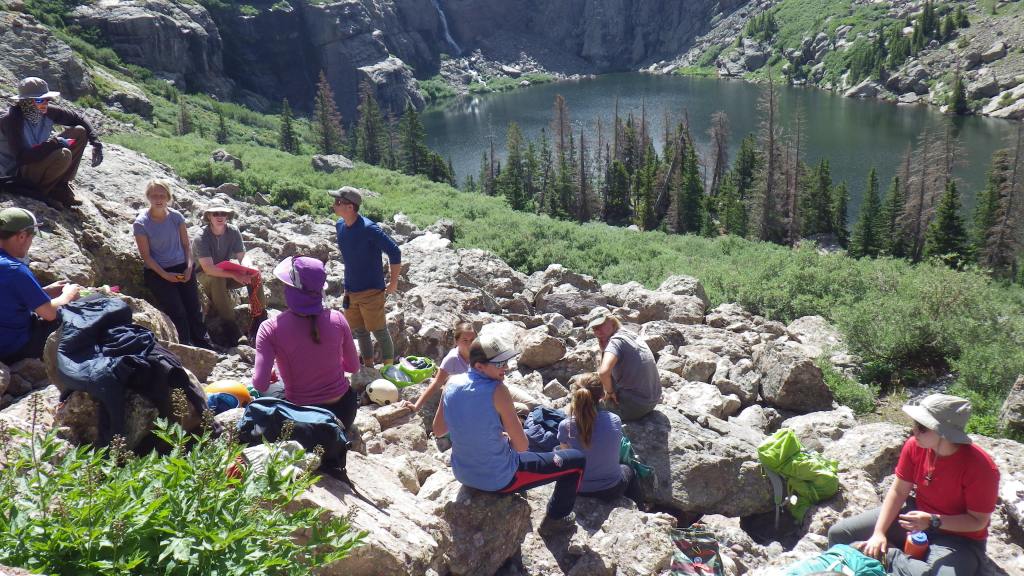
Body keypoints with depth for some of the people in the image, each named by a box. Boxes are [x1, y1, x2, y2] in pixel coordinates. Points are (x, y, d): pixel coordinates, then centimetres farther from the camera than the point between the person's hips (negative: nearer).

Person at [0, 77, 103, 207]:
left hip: (38, 161, 8)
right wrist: (54, 142, -33)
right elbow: (22, 157, -33)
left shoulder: (47, 112, -8)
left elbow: (77, 118, 7)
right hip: (16, 174, -8)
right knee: (63, 155, -34)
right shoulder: (11, 120, -26)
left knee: (79, 132, -3)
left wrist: (96, 142, -5)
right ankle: (39, 192, -8)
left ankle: (60, 186, 0)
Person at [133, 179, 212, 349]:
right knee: (177, 313, -10)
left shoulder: (176, 216, 0)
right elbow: (146, 256, -7)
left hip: (182, 269, 3)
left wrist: (189, 267, -8)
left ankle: (205, 347, 11)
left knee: (194, 309, 1)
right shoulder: (141, 223, -9)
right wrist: (165, 275, -14)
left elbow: (186, 245, 6)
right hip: (158, 273, -3)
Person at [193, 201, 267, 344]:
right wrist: (234, 275, -42)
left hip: (227, 272, 4)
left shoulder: (233, 232, -10)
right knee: (217, 279, -37)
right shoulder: (201, 238, -23)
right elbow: (208, 268, -31)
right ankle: (229, 325, -29)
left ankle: (258, 318, -14)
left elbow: (242, 257, -9)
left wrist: (247, 268, -34)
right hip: (205, 276, -4)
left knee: (255, 274, -21)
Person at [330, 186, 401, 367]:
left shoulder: (368, 228, -21)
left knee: (380, 332, 2)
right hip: (350, 291, 7)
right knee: (360, 332, 16)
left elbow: (394, 252, -19)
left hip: (371, 291, -7)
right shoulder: (340, 225, 2)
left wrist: (393, 283, -13)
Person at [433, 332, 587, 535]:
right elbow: (522, 445, -21)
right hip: (499, 480, -7)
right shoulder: (497, 391, -26)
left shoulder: (452, 384, -8)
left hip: (462, 473, 7)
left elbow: (438, 431, 5)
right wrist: (506, 437, 0)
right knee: (577, 459, 7)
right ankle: (556, 517, 27)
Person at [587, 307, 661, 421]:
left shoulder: (616, 341, -19)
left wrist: (609, 392, -19)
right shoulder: (631, 335, 9)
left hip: (633, 409, -8)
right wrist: (602, 346, 9)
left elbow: (604, 372, -36)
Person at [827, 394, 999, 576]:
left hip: (958, 536, -3)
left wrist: (933, 521, -30)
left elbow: (978, 521, -17)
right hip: (916, 514, 4)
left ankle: (888, 555, -12)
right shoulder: (914, 445, -14)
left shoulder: (981, 467, -27)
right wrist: (879, 533, -15)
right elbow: (898, 491, -6)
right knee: (839, 533, -6)